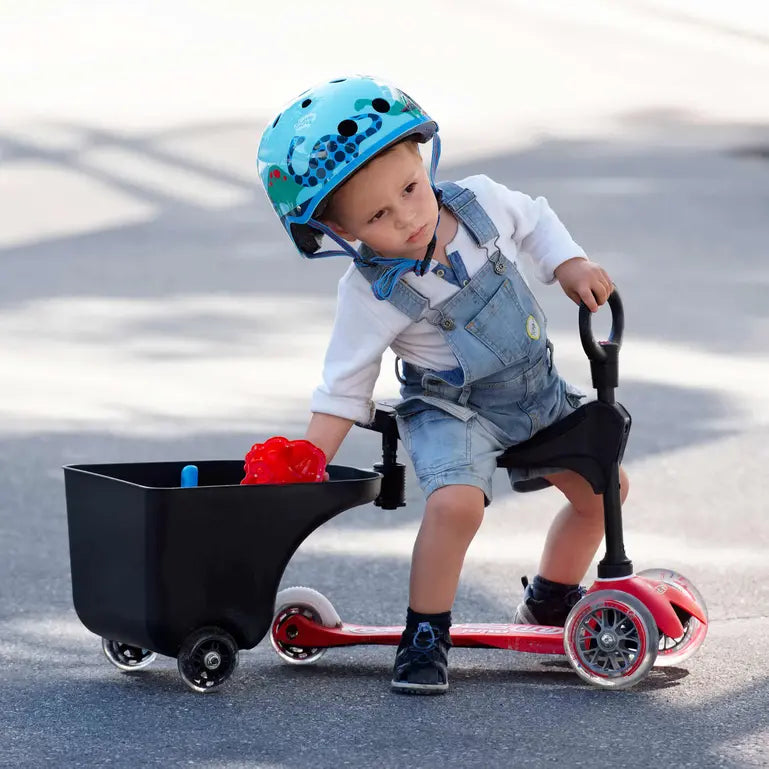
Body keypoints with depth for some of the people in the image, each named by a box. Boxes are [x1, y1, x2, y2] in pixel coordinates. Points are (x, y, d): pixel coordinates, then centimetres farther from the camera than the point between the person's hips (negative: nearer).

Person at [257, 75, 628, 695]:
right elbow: (344, 390, -15)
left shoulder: (479, 202, -16)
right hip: (452, 409, -5)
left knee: (602, 490, 12)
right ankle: (424, 638, -13)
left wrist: (570, 264, -6)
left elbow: (534, 220, 8)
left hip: (538, 391, 5)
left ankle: (551, 603, 35)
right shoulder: (372, 295, -25)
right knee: (456, 501, -31)